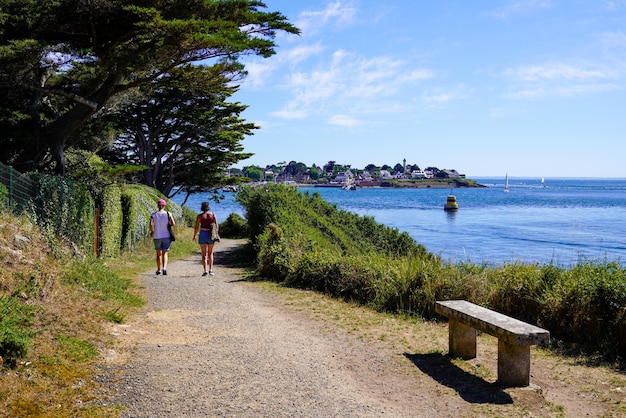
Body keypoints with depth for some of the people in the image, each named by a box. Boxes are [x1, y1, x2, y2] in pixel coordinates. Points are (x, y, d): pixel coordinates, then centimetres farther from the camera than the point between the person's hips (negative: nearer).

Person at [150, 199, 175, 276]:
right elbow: (173, 224, -11)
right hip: (166, 236, -1)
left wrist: (151, 231, 4)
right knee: (164, 253, 1)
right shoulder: (168, 214, -4)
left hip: (157, 237, 1)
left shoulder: (153, 215, -2)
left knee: (159, 253, 16)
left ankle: (159, 270, 24)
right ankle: (164, 268, -20)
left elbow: (151, 224, -14)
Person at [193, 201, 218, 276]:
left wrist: (194, 236, 7)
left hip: (202, 234, -2)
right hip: (211, 235, 2)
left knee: (204, 254, 4)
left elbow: (196, 227, -5)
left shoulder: (199, 216, -4)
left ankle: (205, 271, -6)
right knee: (210, 253, 16)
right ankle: (211, 269, 6)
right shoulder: (213, 214, 2)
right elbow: (217, 226, 0)